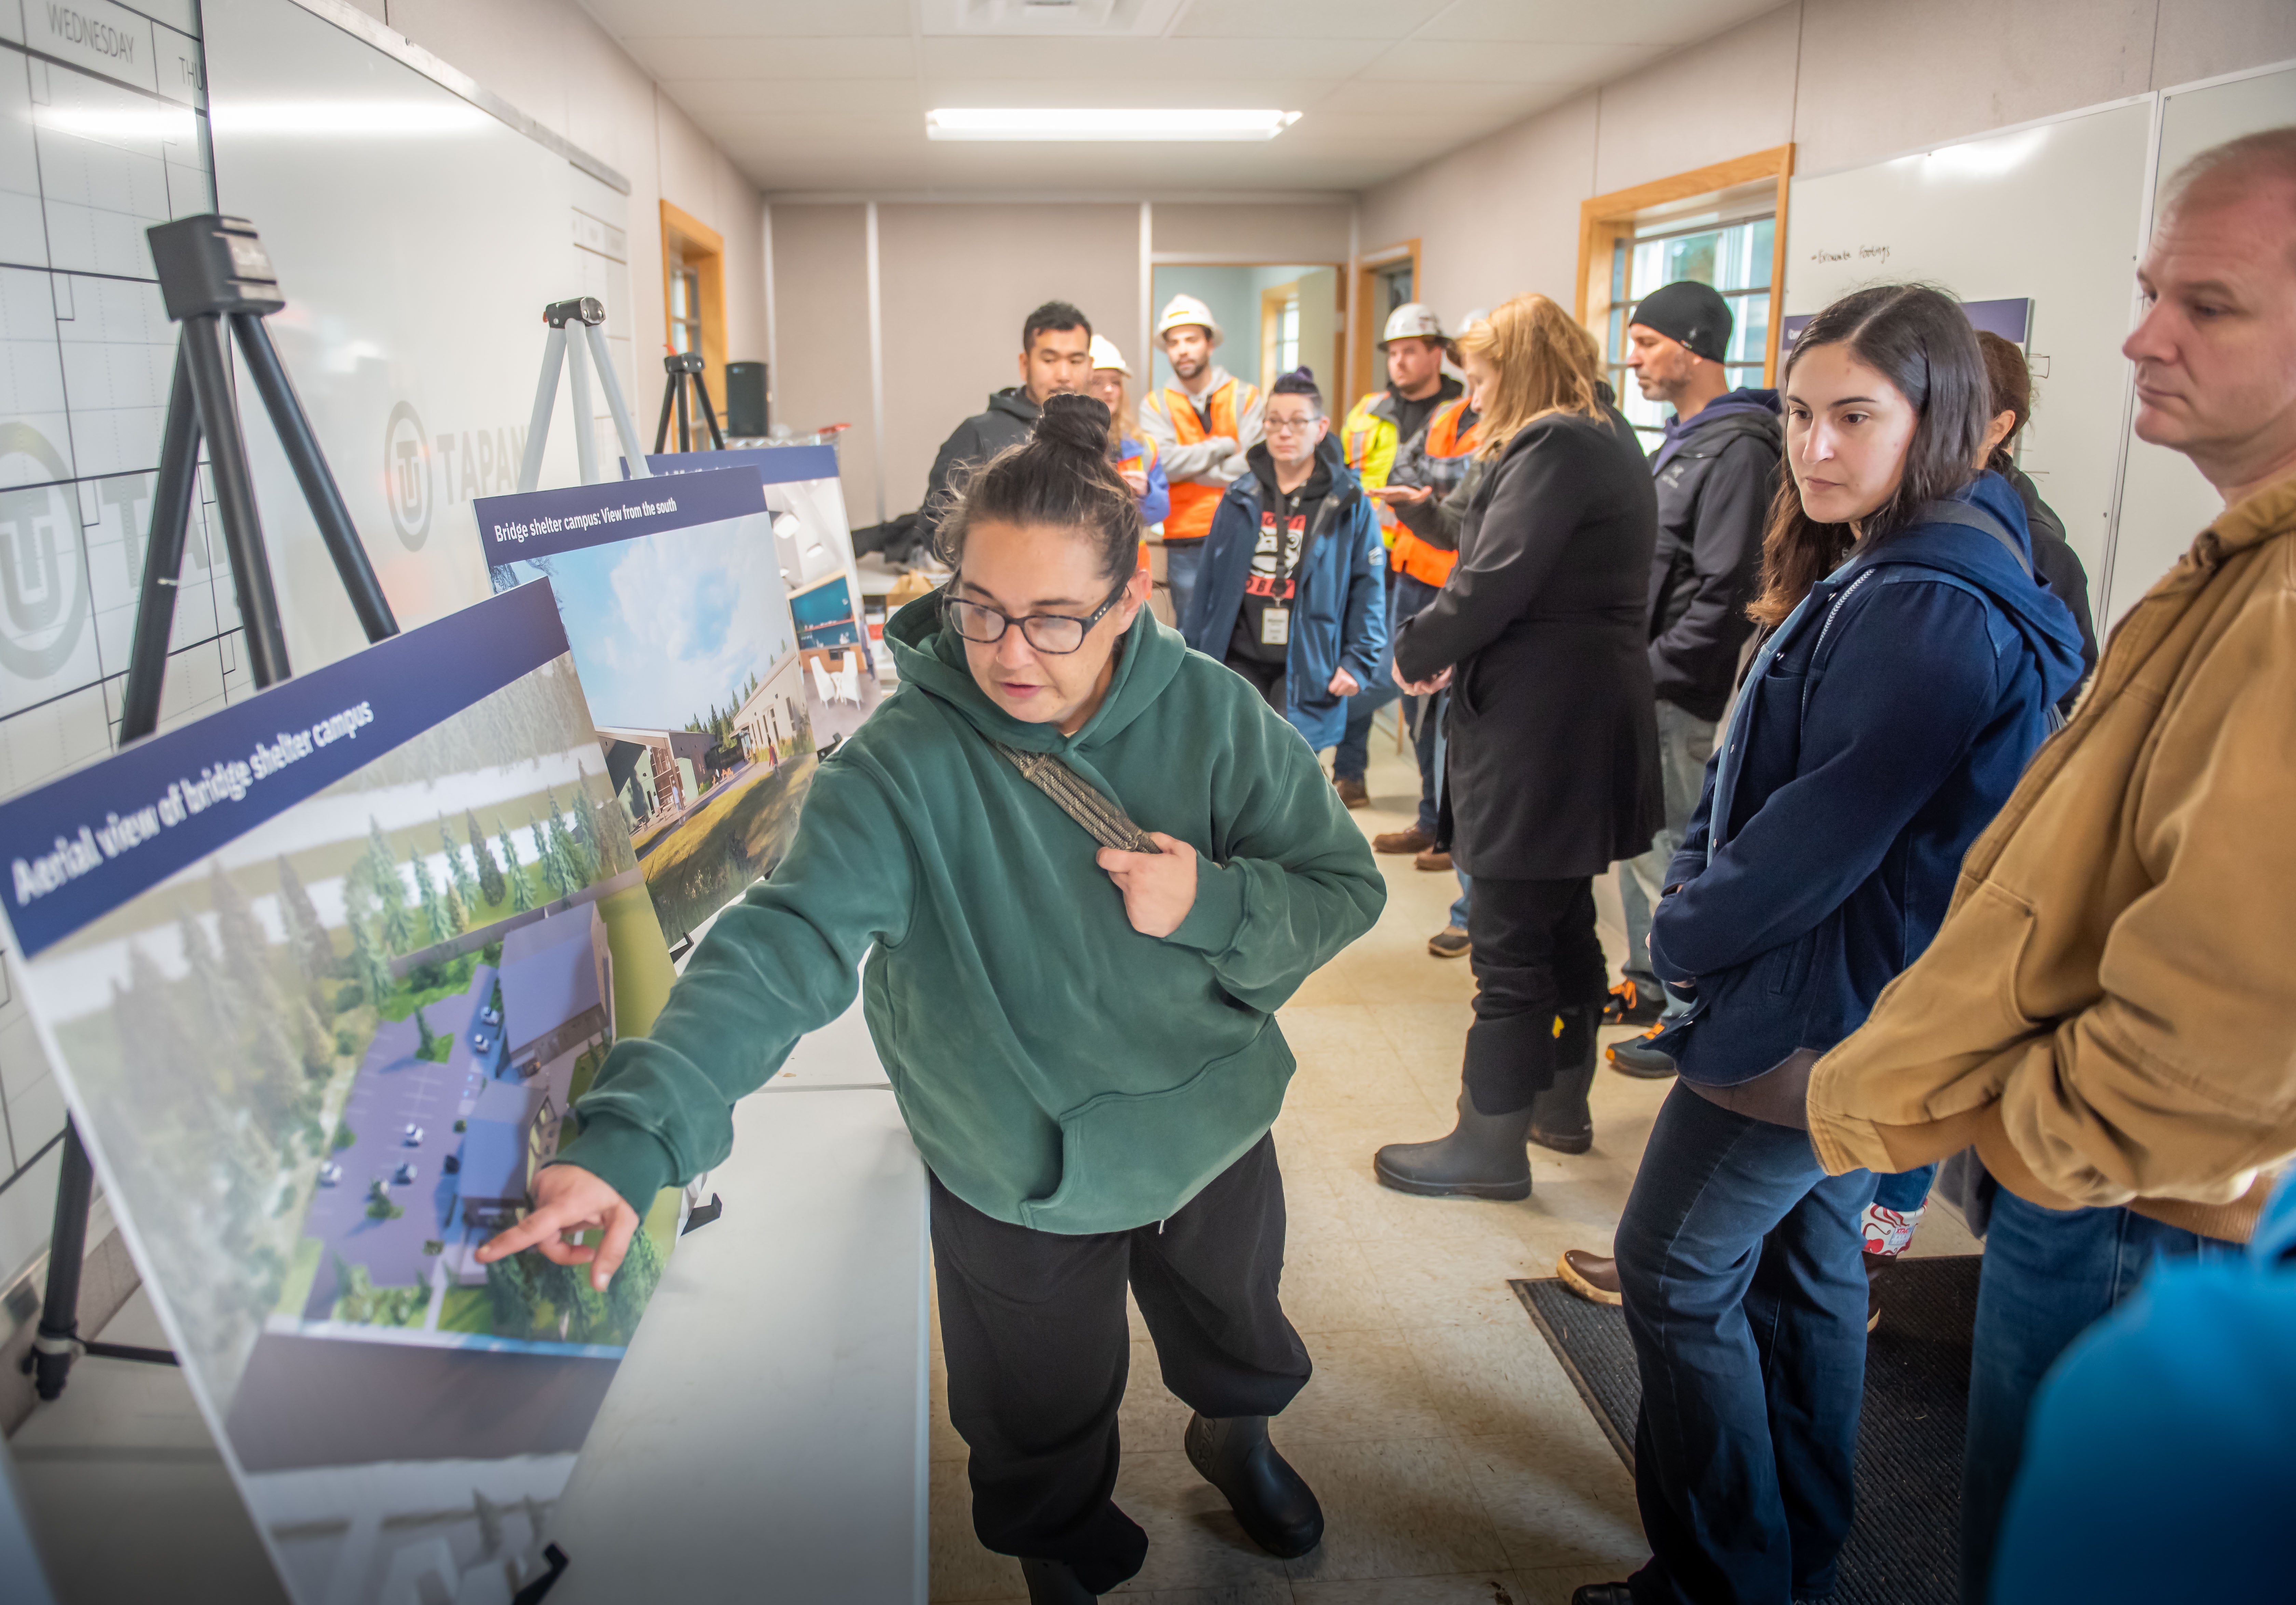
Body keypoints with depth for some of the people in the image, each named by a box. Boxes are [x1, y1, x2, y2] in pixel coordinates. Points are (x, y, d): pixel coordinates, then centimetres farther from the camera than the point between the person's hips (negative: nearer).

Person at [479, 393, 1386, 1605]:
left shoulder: (1212, 717, -16)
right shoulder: (906, 760, -25)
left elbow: (1344, 890, -9)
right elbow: (787, 943, -37)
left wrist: (1211, 903, -29)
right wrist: (633, 1137, -49)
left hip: (1214, 1130, 3)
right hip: (1020, 1179, -2)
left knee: (1237, 1349, 31)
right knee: (1044, 1437, 20)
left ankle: (1235, 1437, 68)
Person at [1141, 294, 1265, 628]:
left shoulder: (1246, 397, 4)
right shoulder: (1156, 405, 7)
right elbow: (1162, 463, -12)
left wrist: (1188, 465, -8)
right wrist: (1224, 446, -6)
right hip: (1185, 547, 1)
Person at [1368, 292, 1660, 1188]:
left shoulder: (1553, 447, -14)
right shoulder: (1609, 441, 18)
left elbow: (1495, 581, -23)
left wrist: (1417, 651, -6)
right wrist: (1450, 650, 0)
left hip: (1537, 725, -11)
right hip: (1592, 709, 11)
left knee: (1510, 945, -2)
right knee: (1565, 922, 20)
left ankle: (1491, 1144, 8)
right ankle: (1562, 1101, 34)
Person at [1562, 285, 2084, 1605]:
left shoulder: (1928, 609, -25)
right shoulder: (1872, 574, 8)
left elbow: (1827, 831, -25)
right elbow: (1758, 767, 11)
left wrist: (1685, 933, -10)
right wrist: (1698, 890, -1)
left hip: (1818, 1014, -10)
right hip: (1856, 1007, 10)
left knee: (1677, 1272, 3)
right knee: (1809, 1257, 20)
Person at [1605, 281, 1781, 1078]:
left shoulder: (1737, 448, -16)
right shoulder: (1681, 440, 16)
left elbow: (1723, 593, -22)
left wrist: (1651, 669, -18)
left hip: (1684, 695, -10)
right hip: (1645, 684, 10)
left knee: (1668, 851, -3)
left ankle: (1690, 1014, 10)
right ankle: (1646, 983, 32)